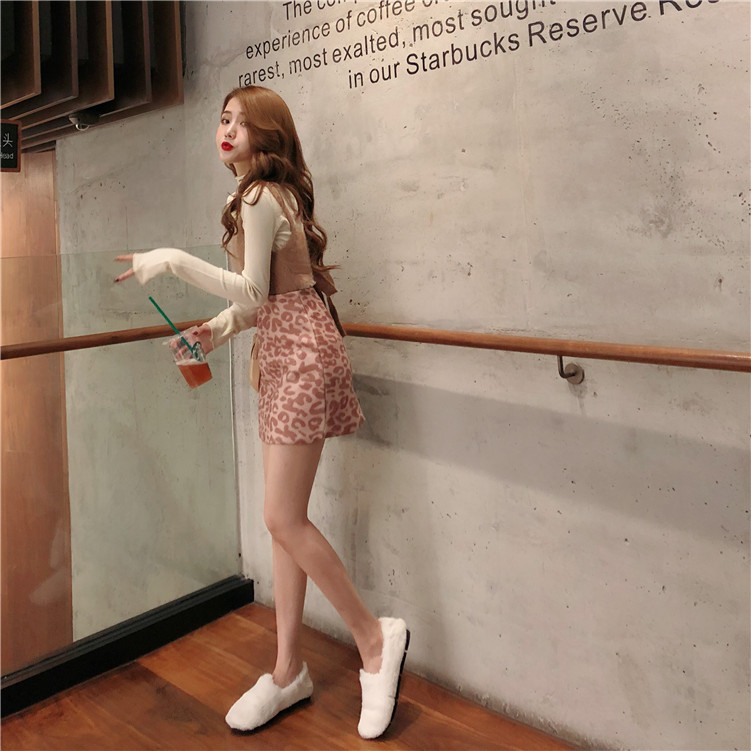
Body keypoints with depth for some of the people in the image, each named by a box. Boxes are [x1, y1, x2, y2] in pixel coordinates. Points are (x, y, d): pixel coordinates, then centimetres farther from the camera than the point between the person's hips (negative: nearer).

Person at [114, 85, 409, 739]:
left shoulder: (260, 196, -11)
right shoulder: (276, 194, 19)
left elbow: (253, 292, -16)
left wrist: (174, 260, -14)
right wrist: (221, 327, 10)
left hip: (301, 353, -10)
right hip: (285, 352, 10)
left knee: (283, 517, -9)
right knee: (285, 517, 9)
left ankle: (375, 639, 8)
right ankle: (288, 672, 19)